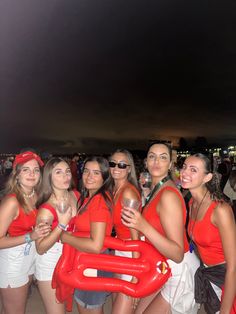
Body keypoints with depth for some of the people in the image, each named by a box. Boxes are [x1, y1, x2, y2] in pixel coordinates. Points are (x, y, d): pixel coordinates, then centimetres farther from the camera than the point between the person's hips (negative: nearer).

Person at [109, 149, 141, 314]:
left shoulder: (128, 191, -22)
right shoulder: (114, 190, 4)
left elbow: (135, 235, -22)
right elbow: (117, 224, 6)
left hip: (131, 253, -8)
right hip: (119, 250, 8)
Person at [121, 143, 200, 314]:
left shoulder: (168, 195, -26)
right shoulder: (156, 190, 3)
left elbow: (177, 254, -27)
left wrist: (144, 227, -37)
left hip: (180, 272, -8)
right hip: (165, 269, 8)